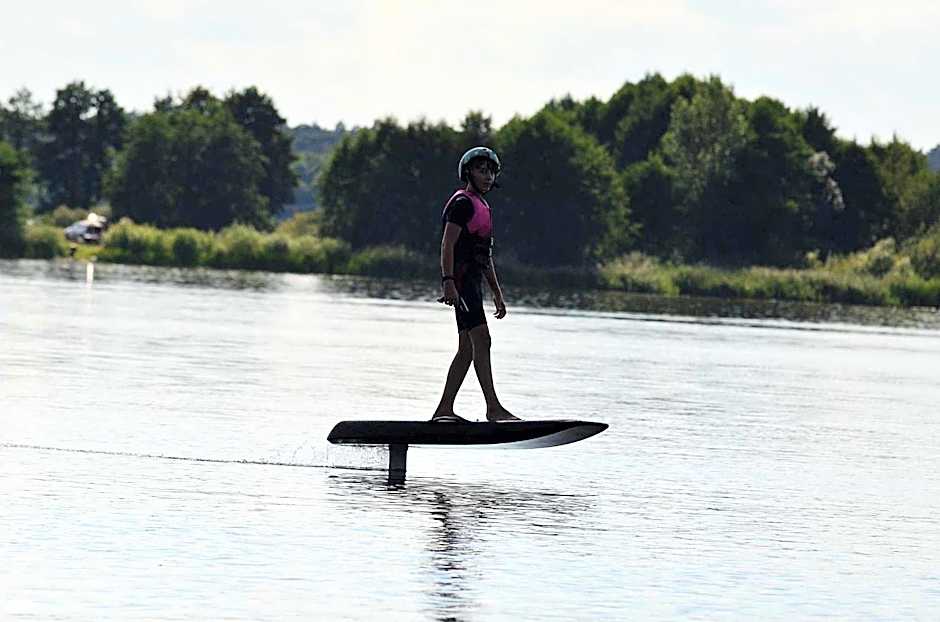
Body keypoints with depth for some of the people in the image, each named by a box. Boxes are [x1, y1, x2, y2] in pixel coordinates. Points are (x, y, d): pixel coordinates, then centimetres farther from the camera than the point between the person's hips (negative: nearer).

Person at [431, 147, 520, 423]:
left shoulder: (482, 206, 24)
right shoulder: (462, 203, -6)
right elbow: (447, 245, -16)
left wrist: (497, 293, 25)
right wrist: (448, 282, -27)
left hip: (473, 281, 10)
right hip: (460, 279, -10)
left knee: (467, 349, 7)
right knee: (481, 339, -17)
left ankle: (444, 411, 9)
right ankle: (493, 408, -22)